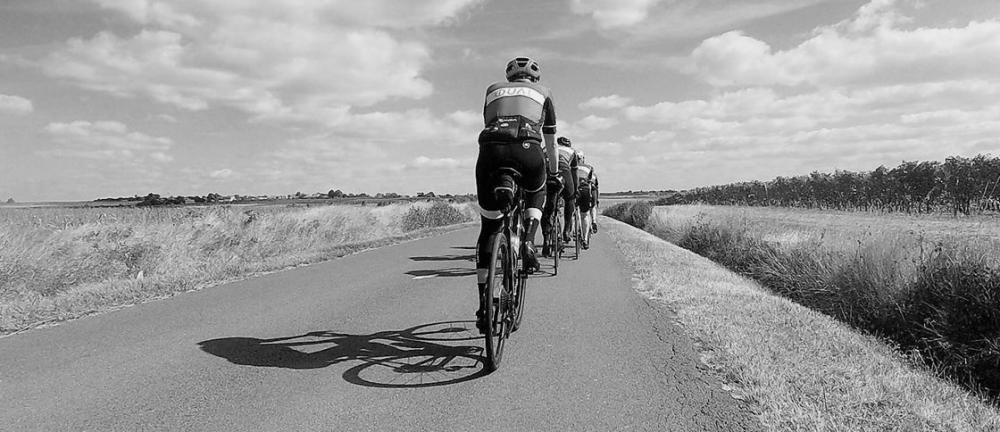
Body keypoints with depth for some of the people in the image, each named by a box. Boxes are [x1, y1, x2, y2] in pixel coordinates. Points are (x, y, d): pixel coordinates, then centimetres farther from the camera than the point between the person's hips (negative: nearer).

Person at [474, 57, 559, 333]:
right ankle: (529, 243, 7)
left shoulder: (493, 90, 34)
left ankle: (484, 306, 11)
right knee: (536, 195, 34)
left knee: (488, 230, 12)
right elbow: (550, 143, 36)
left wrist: (498, 154, 48)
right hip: (527, 150, -1)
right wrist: (554, 174, 49)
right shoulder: (542, 93, 30)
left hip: (490, 149, 1)